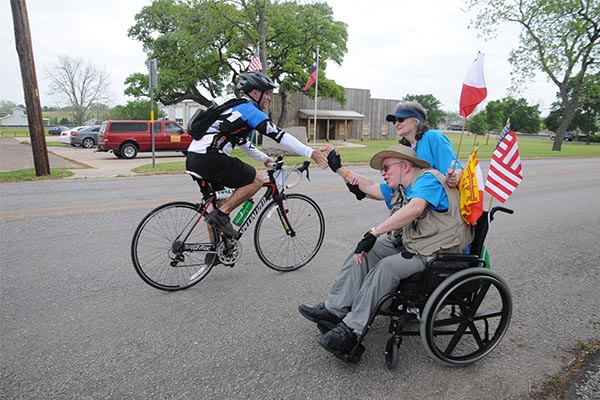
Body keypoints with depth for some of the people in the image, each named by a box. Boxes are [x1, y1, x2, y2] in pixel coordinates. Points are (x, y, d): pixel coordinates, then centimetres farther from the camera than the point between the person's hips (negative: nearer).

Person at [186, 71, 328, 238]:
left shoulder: (236, 108, 25)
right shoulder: (249, 109, -4)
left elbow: (243, 142, 36)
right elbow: (279, 135, -11)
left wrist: (265, 158, 40)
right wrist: (311, 153, -11)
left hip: (193, 158, 10)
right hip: (209, 159, -10)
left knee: (218, 202, 22)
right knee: (256, 180, -1)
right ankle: (221, 214, -4)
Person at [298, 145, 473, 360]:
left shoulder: (427, 179, -15)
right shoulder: (402, 188, 17)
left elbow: (415, 208, -32)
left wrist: (374, 233, -35)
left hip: (437, 254, -10)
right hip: (410, 246, 10)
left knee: (387, 266, -31)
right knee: (365, 251, -2)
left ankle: (351, 330, -25)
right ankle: (334, 310, -6)